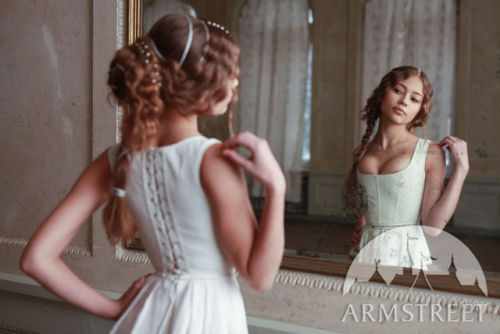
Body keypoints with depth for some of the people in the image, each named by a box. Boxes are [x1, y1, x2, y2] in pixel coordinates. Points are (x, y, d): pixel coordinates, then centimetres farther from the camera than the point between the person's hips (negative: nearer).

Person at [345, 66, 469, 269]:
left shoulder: (430, 153, -6)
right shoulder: (361, 153, 7)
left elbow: (433, 227, -12)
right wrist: (359, 229, 7)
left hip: (406, 257, -3)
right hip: (364, 254, 3)